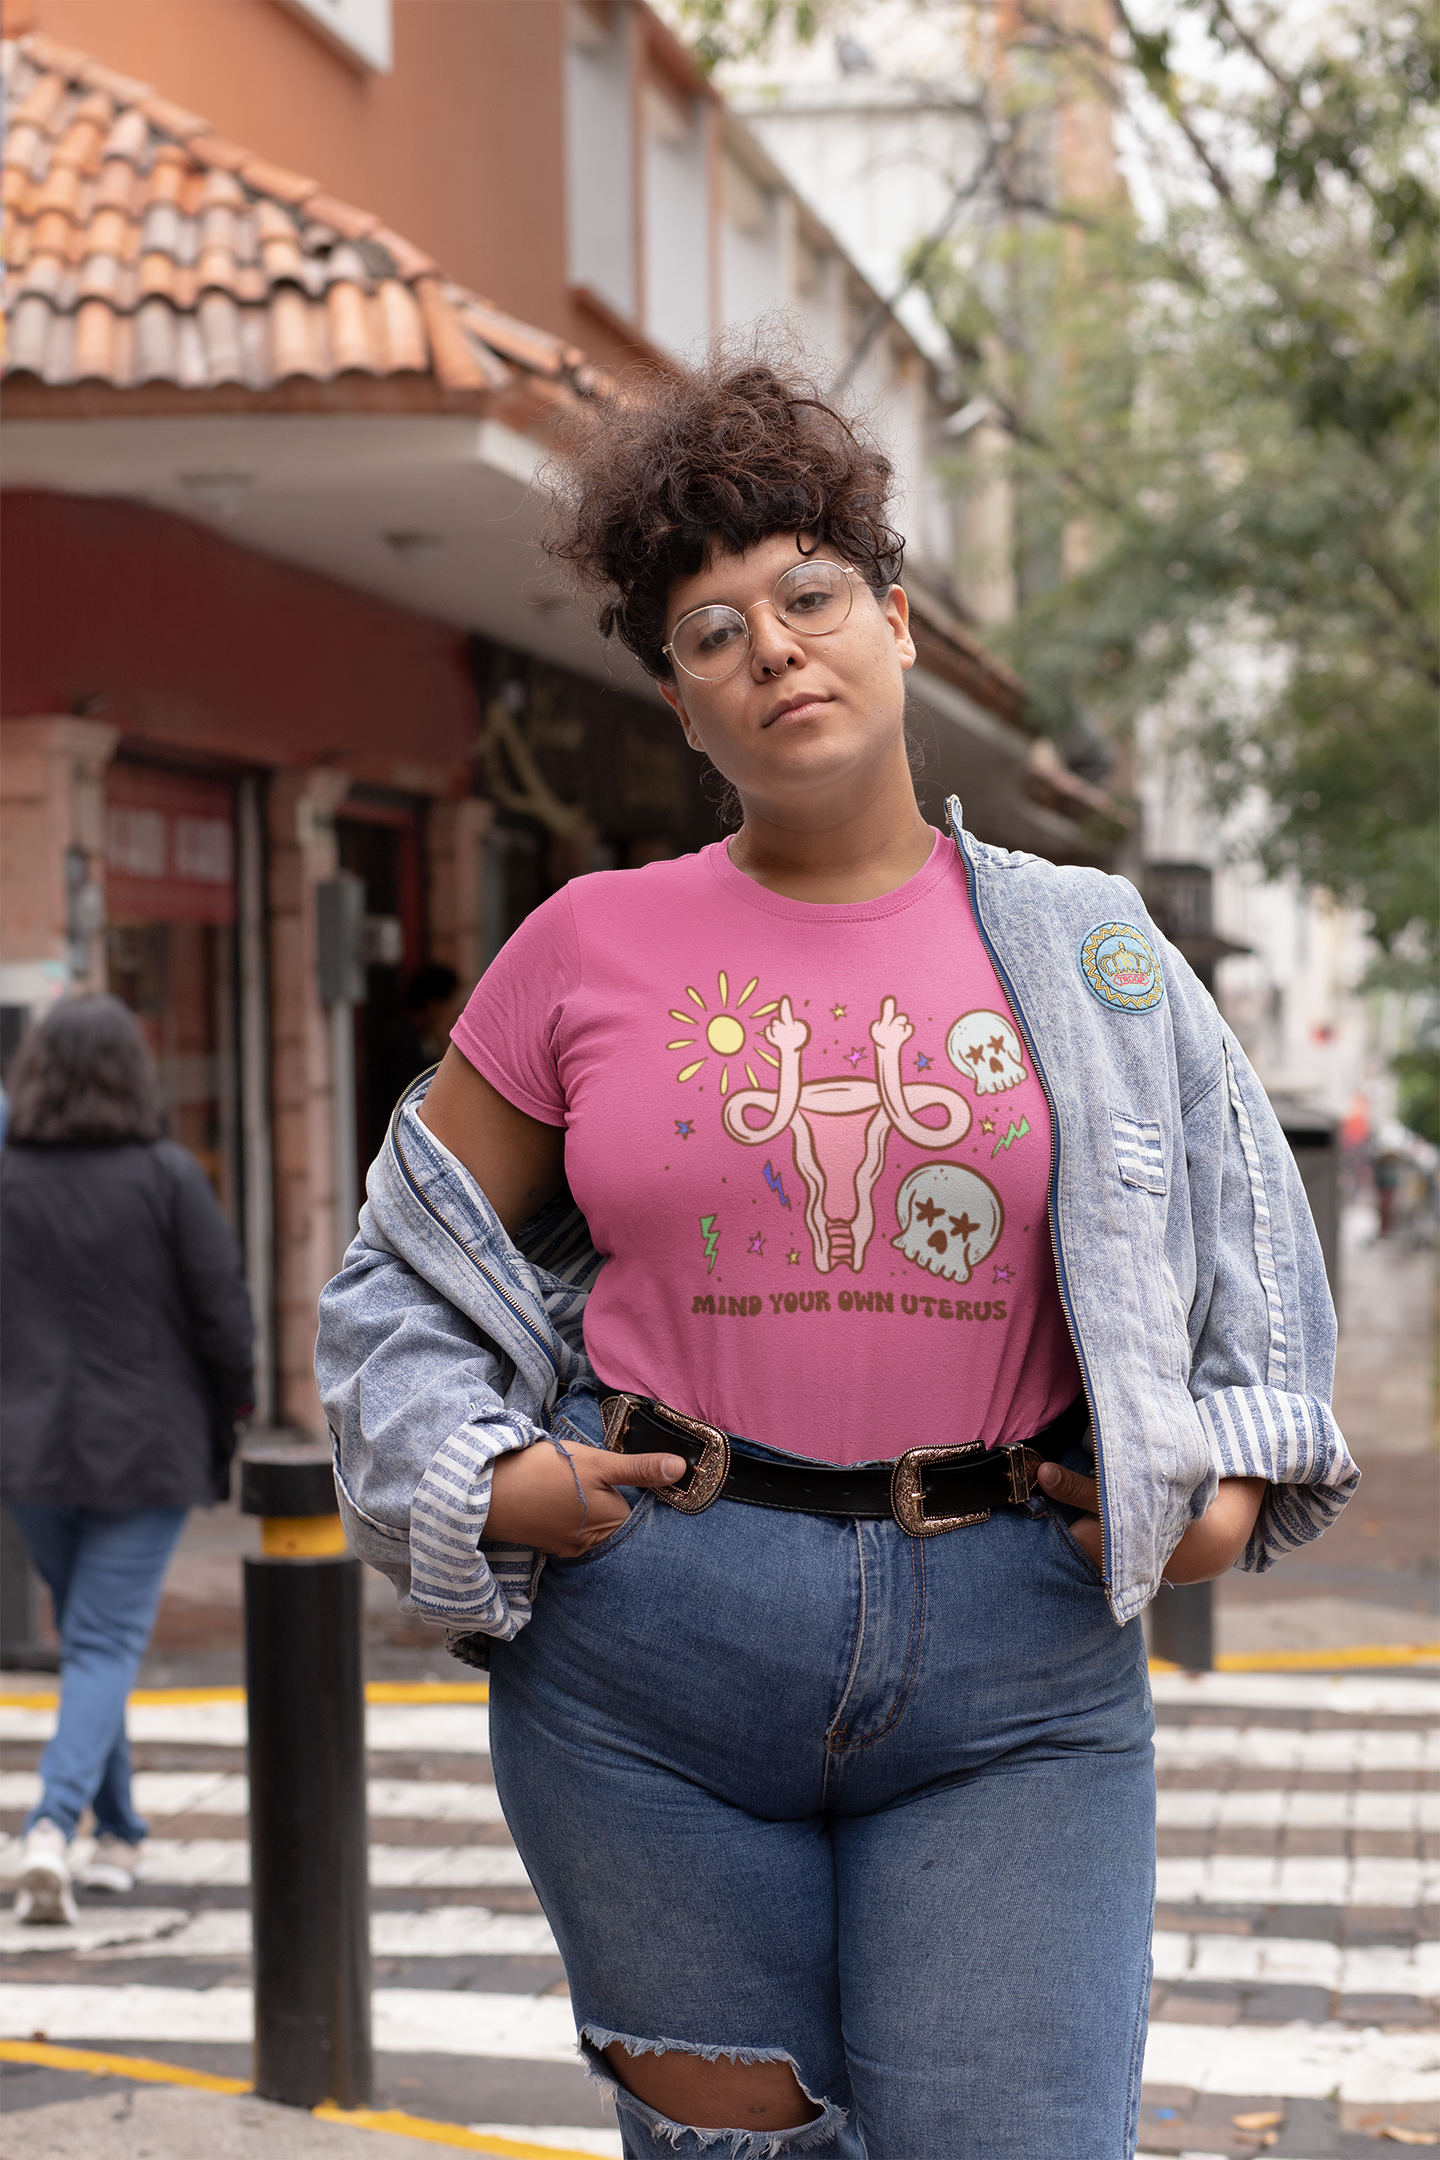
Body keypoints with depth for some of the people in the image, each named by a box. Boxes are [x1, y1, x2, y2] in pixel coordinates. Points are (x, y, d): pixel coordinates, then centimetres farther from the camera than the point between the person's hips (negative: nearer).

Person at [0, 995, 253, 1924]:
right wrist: (236, 1436, 4)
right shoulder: (169, 1176, -9)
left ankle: (120, 1835, 26)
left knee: (85, 1635, 19)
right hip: (148, 1447, -3)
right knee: (109, 1643, 1)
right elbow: (224, 1315, -7)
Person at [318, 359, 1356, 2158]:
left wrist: (1232, 1476, 3)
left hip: (1013, 1665, 0)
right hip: (647, 1658, 0)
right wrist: (485, 1481, -3)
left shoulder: (1080, 949, 7)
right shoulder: (590, 947, 4)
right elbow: (408, 1274, 13)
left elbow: (1241, 1231, 17)